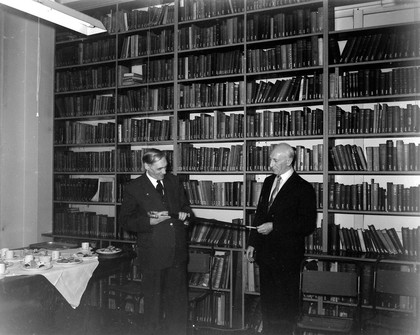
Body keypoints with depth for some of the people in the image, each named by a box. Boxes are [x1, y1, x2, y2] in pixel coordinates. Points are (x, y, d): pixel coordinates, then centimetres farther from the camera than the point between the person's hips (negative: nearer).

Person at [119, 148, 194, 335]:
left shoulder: (173, 181, 7)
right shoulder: (134, 188, -6)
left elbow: (185, 206, 19)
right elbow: (126, 221, -7)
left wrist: (185, 215, -3)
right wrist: (151, 221, -19)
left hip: (178, 253, 4)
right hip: (153, 255, -4)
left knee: (179, 299, 13)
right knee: (154, 301, 11)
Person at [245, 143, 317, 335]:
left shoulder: (303, 188, -12)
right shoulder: (268, 182, 9)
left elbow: (308, 225, -15)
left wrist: (274, 226, -19)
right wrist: (252, 243, 10)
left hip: (287, 256, -6)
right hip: (265, 252, 6)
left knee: (285, 306, 6)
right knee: (267, 301, 18)